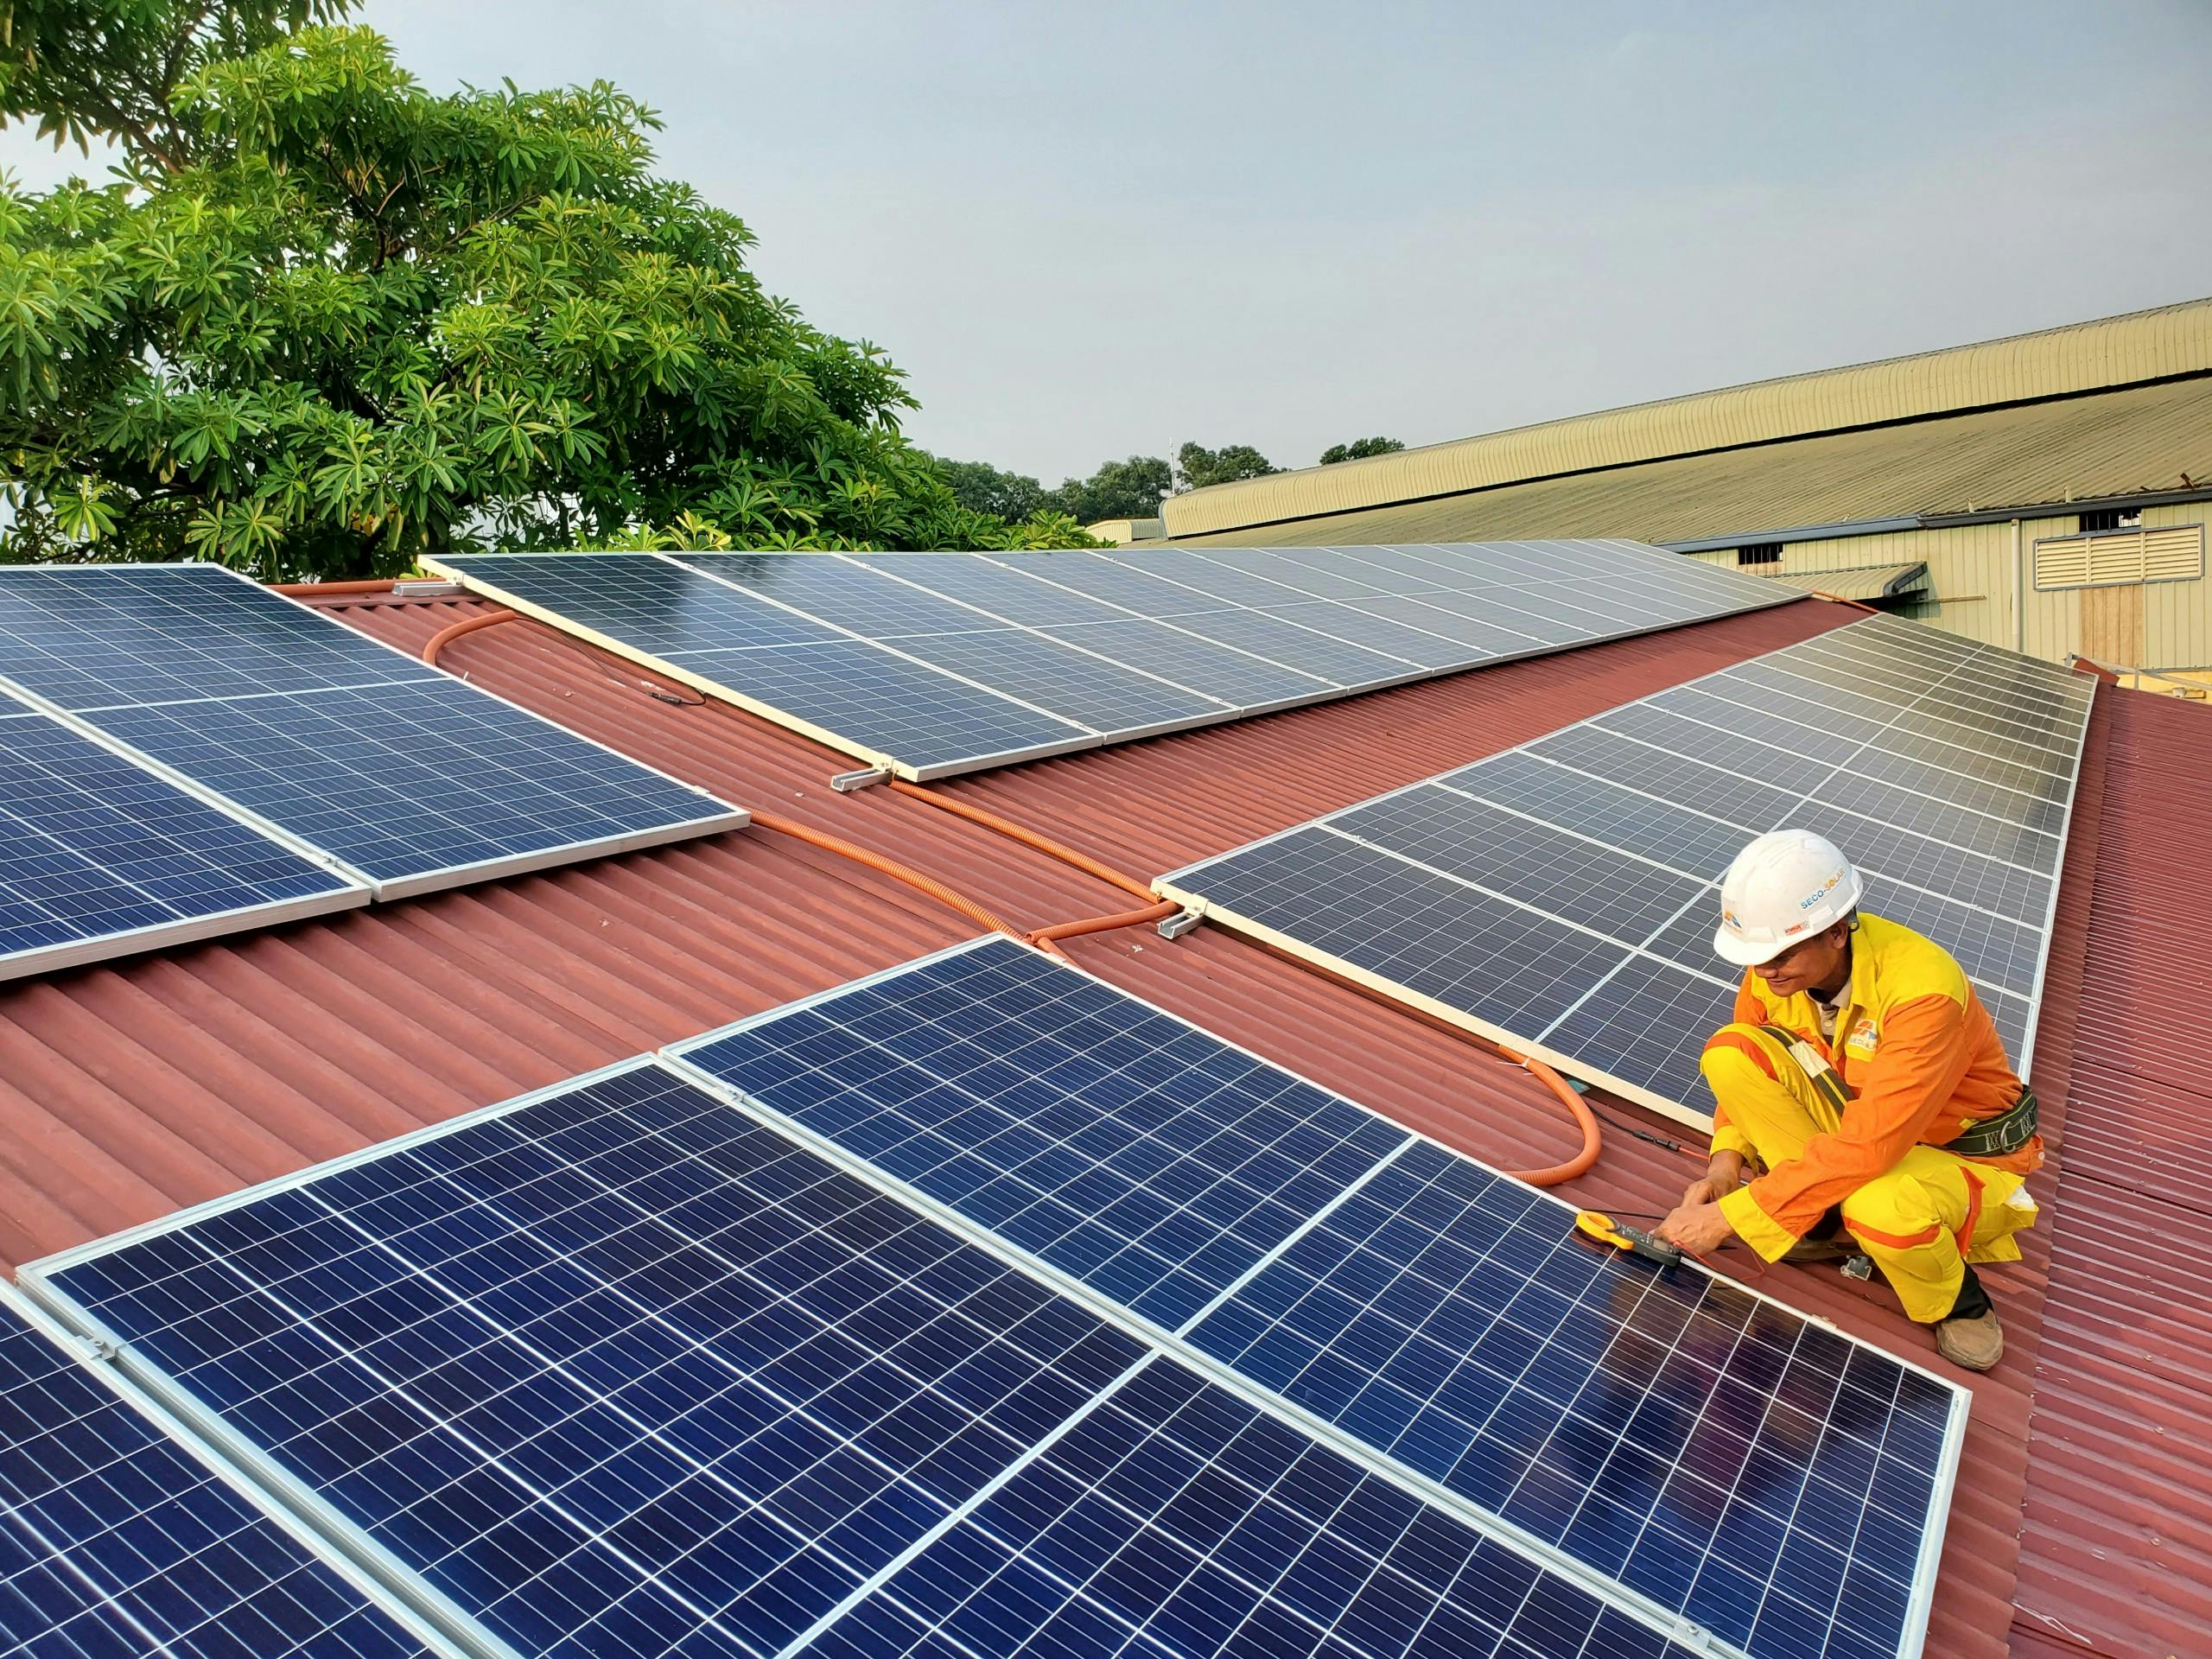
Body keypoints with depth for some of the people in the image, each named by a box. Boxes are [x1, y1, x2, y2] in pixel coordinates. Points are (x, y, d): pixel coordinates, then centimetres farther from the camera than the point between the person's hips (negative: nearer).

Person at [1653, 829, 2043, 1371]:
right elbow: (1743, 1072, 3)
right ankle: (1828, 1222, -4)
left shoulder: (1923, 988, -34)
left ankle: (1956, 1300, -4)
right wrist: (1726, 1161, -15)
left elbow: (1868, 1147, -38)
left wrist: (1729, 1215, -36)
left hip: (1964, 1156, -6)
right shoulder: (1774, 963, -15)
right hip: (1858, 1119, 6)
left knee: (1882, 1206, -40)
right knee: (1730, 1050, -18)